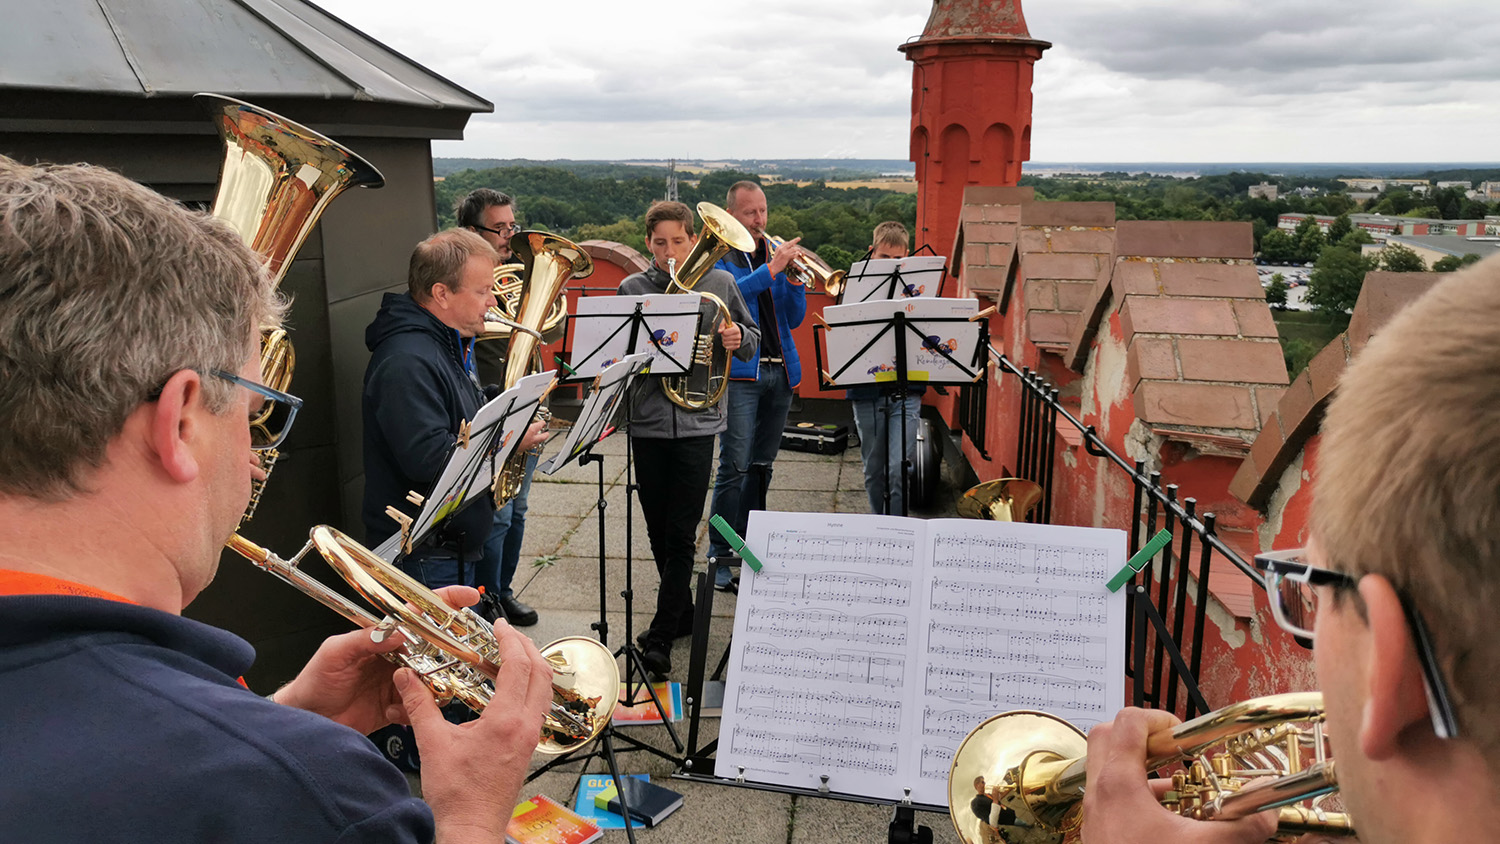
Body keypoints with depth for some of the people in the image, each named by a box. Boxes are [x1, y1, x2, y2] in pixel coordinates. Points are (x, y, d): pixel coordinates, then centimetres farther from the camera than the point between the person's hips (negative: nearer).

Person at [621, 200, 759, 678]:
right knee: (658, 529, 13)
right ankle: (682, 612, 33)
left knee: (681, 534, -5)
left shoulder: (719, 284, 4)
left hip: (697, 422, -2)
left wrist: (738, 338, -11)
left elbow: (753, 342, 11)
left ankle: (660, 641, 1)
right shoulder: (632, 288, 4)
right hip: (647, 420, 2)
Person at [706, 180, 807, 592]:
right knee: (735, 467, -9)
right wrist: (770, 270, -24)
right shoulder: (718, 256, 1)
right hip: (740, 372, -5)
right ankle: (720, 557, -1)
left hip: (780, 371, 5)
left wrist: (796, 279, -6)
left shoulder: (774, 254, 15)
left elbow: (793, 318, 11)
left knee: (761, 466, 10)